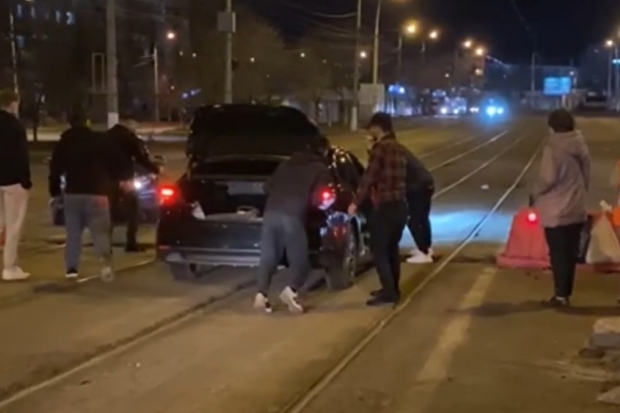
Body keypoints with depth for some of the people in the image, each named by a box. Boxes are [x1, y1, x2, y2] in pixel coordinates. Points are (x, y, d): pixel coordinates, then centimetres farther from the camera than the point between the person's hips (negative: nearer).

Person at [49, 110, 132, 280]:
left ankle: (71, 267, 5)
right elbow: (116, 162, 0)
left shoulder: (63, 142, 7)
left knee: (73, 232, 12)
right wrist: (124, 177, 16)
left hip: (72, 192, 2)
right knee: (100, 230, 0)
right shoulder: (100, 140, -1)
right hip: (96, 192, -2)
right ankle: (106, 260, -23)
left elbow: (55, 169, 7)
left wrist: (55, 191, 14)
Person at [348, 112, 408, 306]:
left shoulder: (380, 147, -13)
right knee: (392, 248, 19)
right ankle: (393, 289, 26)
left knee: (379, 251, -3)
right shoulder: (399, 149, 14)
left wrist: (356, 202, -11)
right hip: (400, 205, 9)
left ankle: (389, 292, -6)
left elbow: (369, 177, -17)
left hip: (385, 206, -9)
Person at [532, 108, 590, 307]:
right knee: (570, 253, 12)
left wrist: (535, 194, -4)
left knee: (558, 254, 1)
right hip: (576, 209, 7)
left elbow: (548, 178, -21)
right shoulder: (581, 147, 5)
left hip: (556, 211, -7)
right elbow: (586, 176, 10)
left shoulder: (553, 148, -17)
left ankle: (561, 294, 3)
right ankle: (566, 292, 19)